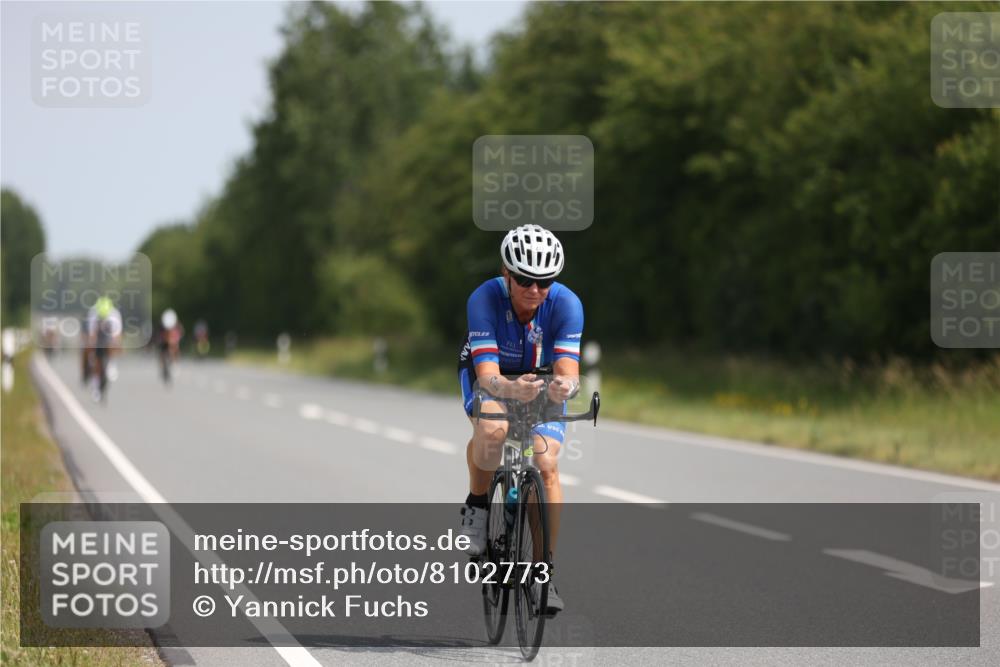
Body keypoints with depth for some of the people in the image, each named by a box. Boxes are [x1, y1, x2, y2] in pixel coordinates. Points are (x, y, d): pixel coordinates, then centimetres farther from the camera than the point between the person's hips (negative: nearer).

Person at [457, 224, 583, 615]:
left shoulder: (566, 304, -29)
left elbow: (567, 372, -35)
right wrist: (512, 389, -62)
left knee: (547, 464, -18)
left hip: (542, 380, 2)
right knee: (492, 431, -35)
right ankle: (476, 506, -6)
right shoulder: (485, 299, -33)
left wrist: (565, 386, -60)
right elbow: (487, 376, -40)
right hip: (491, 375, -2)